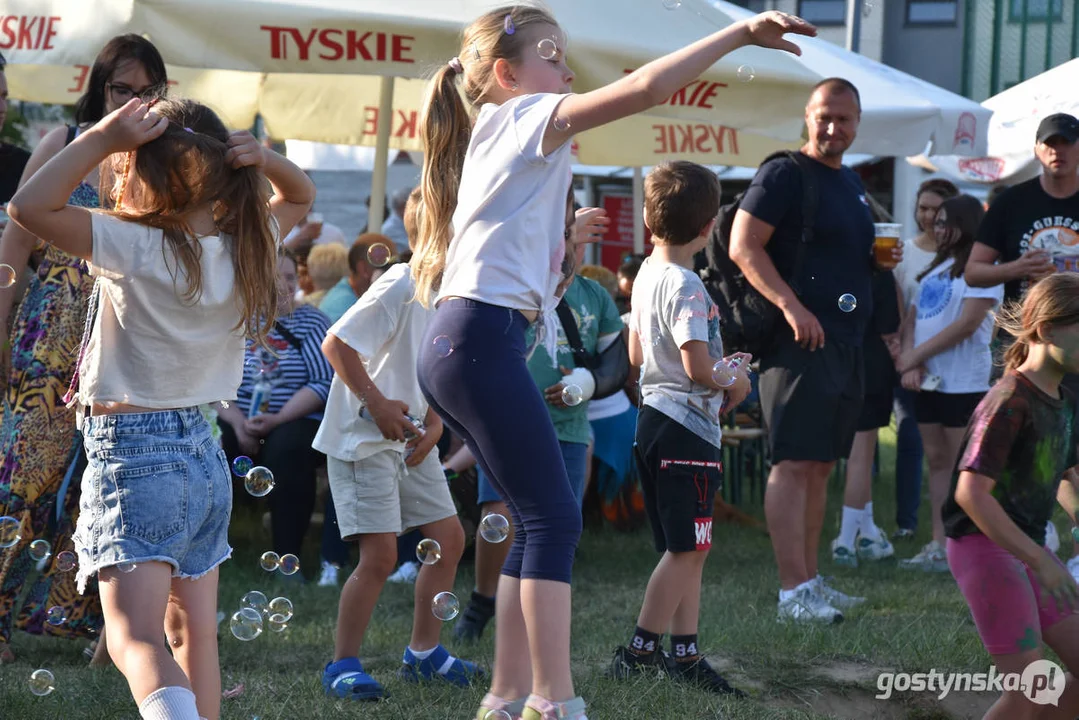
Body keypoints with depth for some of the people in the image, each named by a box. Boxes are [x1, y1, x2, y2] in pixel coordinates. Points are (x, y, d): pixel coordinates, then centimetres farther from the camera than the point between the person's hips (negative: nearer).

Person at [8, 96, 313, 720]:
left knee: (136, 639, -15)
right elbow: (299, 197, 20)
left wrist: (103, 138, -19)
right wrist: (265, 159, 0)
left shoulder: (137, 248, -17)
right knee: (195, 635, 15)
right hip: (205, 453, 7)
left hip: (132, 452, -7)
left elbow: (30, 206, -24)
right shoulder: (247, 249, 1)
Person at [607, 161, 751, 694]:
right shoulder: (685, 286, -17)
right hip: (687, 425, -10)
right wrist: (736, 382, -4)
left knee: (686, 548, 13)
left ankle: (685, 652, 14)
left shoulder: (646, 276, 11)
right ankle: (641, 651, -5)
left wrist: (719, 367, 19)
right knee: (687, 546, -5)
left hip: (654, 417, 10)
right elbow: (698, 367, -24)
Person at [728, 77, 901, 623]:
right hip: (801, 337, -9)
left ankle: (810, 582, 18)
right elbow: (743, 245, -15)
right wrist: (791, 306, -24)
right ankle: (793, 591, -15)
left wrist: (881, 259, 10)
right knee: (795, 462, -12)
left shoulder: (851, 183, 20)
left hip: (846, 343, 9)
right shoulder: (784, 174, -7)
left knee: (820, 465, 12)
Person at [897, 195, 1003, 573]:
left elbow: (967, 324, -15)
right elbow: (913, 317, 13)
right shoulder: (936, 268, 18)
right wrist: (909, 362, -5)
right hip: (928, 381, 8)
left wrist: (914, 357, -13)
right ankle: (939, 545, 8)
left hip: (964, 382, -8)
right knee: (937, 460, 7)